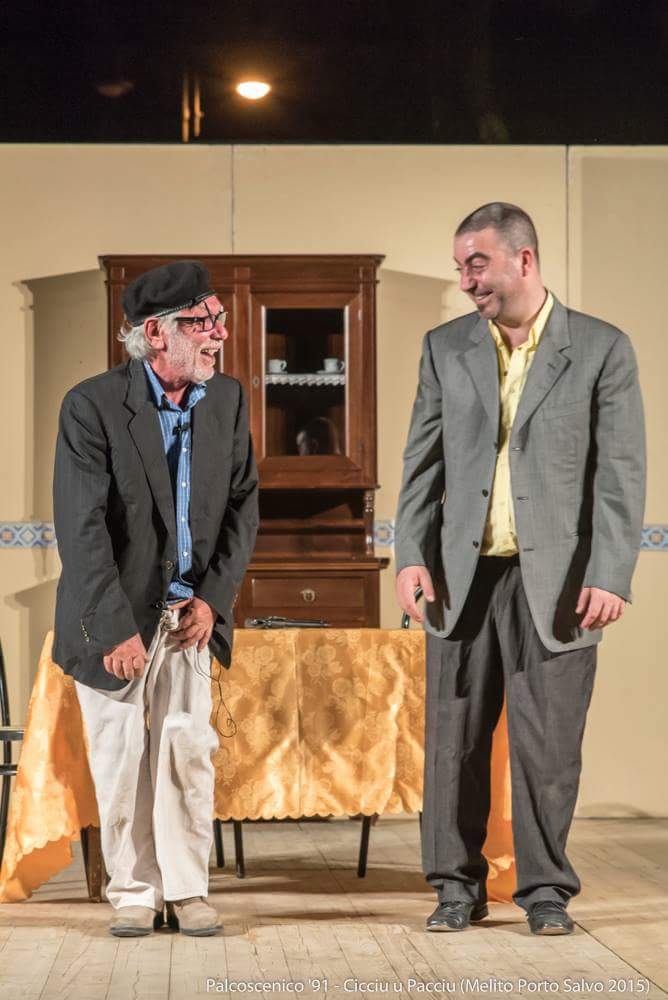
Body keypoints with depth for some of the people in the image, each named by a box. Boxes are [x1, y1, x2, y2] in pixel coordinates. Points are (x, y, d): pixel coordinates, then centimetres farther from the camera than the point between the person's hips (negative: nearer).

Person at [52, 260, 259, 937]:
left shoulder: (228, 400, 0)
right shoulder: (92, 405, -16)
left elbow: (243, 506, 6)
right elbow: (82, 529, -18)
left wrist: (213, 598, -5)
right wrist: (115, 629, -21)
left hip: (190, 611, 3)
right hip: (112, 614, -3)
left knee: (188, 747, -3)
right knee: (122, 756, 2)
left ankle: (186, 891, 7)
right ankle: (133, 892, 15)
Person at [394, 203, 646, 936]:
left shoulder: (601, 349, -1)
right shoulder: (445, 348, 9)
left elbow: (621, 472, -4)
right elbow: (422, 462, 9)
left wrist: (611, 575, -12)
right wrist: (412, 556, -1)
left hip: (555, 579, -3)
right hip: (464, 575, 3)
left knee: (549, 740, 2)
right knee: (454, 735, 5)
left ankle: (545, 888, 15)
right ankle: (458, 885, 17)